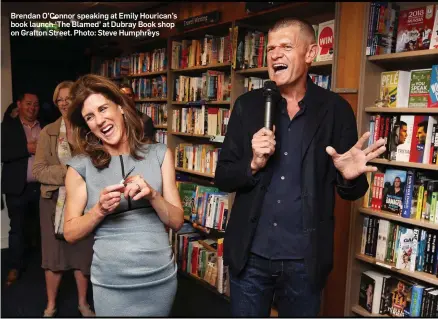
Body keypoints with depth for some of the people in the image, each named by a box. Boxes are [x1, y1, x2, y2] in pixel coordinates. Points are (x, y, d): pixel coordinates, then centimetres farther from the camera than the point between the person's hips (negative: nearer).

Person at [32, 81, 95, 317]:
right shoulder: (48, 132, -3)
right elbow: (37, 170, -9)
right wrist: (66, 173, -21)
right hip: (55, 200, 0)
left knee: (83, 251, 10)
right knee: (54, 253, 9)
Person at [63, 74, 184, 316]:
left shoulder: (159, 154, -2)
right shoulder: (81, 166, -4)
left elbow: (177, 222, 0)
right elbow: (70, 233, 0)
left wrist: (152, 195, -17)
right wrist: (99, 210, -16)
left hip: (161, 277, 2)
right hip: (111, 284, -1)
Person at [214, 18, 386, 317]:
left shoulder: (336, 109, -4)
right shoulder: (248, 105, -1)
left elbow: (352, 192, 0)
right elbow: (222, 177, 1)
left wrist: (350, 177, -22)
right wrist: (253, 164, -18)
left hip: (305, 261, -1)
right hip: (250, 256, 1)